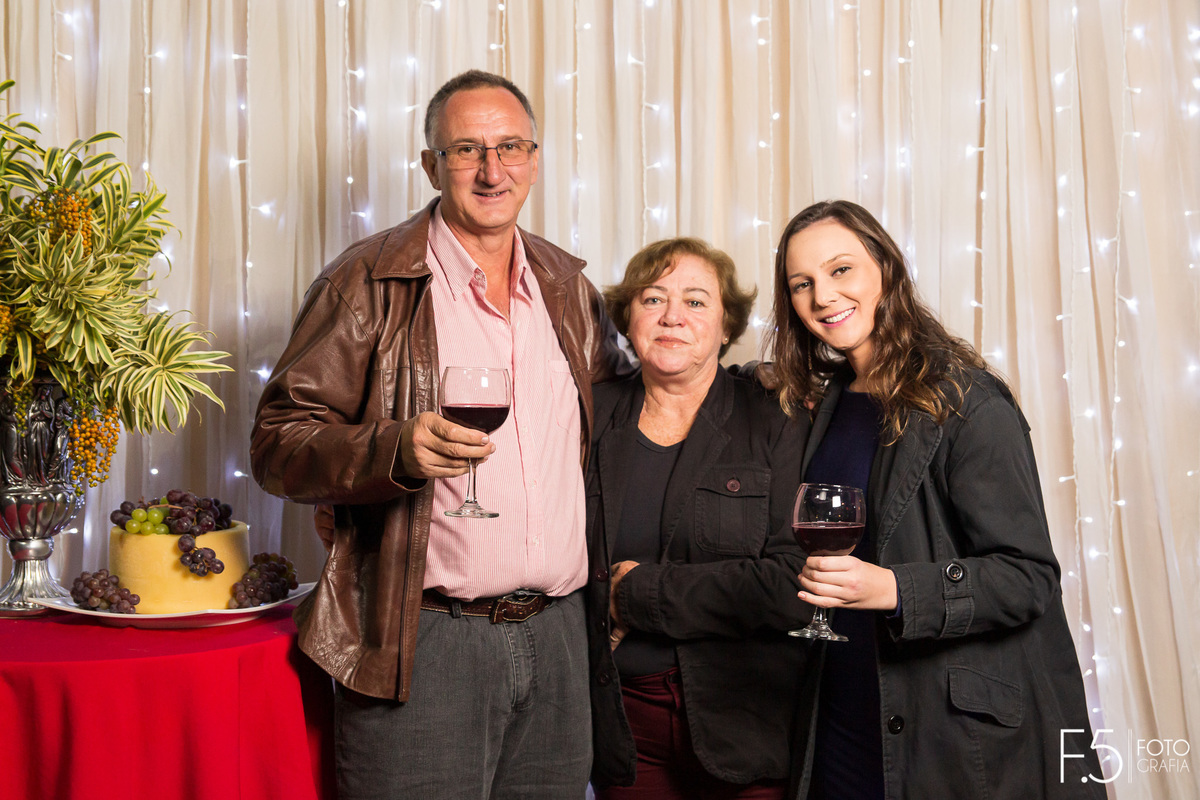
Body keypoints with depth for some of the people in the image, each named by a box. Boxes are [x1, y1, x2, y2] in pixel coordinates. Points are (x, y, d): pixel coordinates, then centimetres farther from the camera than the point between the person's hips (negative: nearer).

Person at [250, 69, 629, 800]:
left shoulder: (570, 287, 12)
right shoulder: (370, 281, -4)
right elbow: (278, 444, -7)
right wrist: (397, 449, -25)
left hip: (557, 634, 5)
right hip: (421, 640, -4)